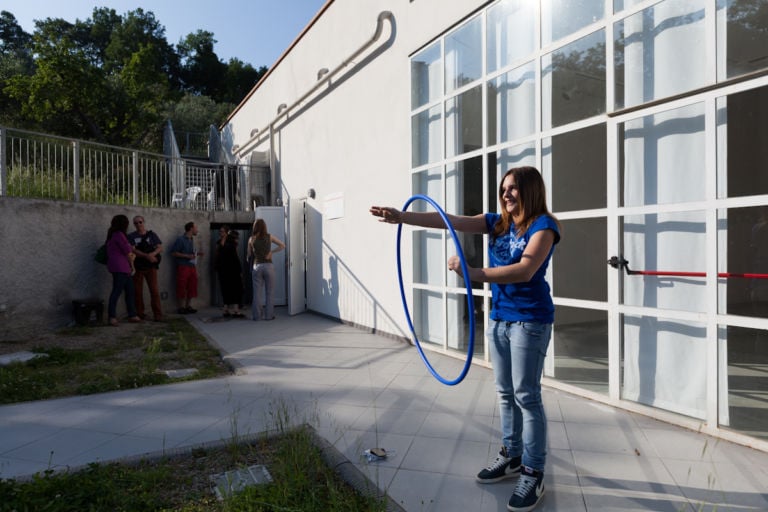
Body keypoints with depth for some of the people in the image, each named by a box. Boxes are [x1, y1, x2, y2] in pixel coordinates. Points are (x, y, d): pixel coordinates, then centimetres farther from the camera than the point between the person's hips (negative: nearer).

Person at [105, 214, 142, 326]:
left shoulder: (114, 235, 21)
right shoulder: (119, 234, -10)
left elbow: (129, 252, 19)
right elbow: (128, 253, -7)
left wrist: (132, 255, 0)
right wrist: (132, 265, 6)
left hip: (123, 268, 10)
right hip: (119, 267, -10)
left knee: (130, 291, 10)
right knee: (117, 291, -9)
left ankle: (132, 315, 15)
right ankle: (112, 317, -8)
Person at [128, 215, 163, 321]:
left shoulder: (152, 235, 8)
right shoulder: (131, 237, 5)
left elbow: (160, 248, 1)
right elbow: (132, 250, -9)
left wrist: (152, 254, -20)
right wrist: (146, 256, -23)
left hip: (150, 266, 0)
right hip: (137, 267, 0)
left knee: (154, 290, -6)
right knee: (138, 291, 4)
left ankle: (158, 314, -4)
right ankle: (140, 314, 14)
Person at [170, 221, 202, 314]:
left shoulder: (192, 240, 14)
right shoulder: (180, 240, -8)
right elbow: (173, 252, -12)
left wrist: (197, 254, 7)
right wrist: (187, 256, -17)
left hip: (192, 266, 7)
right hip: (183, 266, -7)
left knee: (192, 287, 8)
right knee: (182, 288, -2)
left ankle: (188, 306, 18)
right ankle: (181, 307, 6)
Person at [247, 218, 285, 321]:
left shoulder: (251, 239, 1)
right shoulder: (269, 237, -1)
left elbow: (249, 255, 6)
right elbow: (282, 245, 3)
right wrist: (272, 251, 6)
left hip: (257, 266, 1)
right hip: (268, 266, -1)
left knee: (257, 293, 7)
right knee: (270, 292, 5)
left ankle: (256, 315, 10)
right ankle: (268, 315, 6)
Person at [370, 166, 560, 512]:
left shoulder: (543, 225, -11)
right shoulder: (497, 222, 7)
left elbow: (525, 270, -26)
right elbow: (450, 221, -3)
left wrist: (473, 273, -35)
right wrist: (402, 217, -12)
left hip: (530, 321, -7)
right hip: (498, 319, 7)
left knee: (526, 395, -1)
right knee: (505, 392, 15)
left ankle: (533, 474, 12)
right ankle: (511, 457, 31)